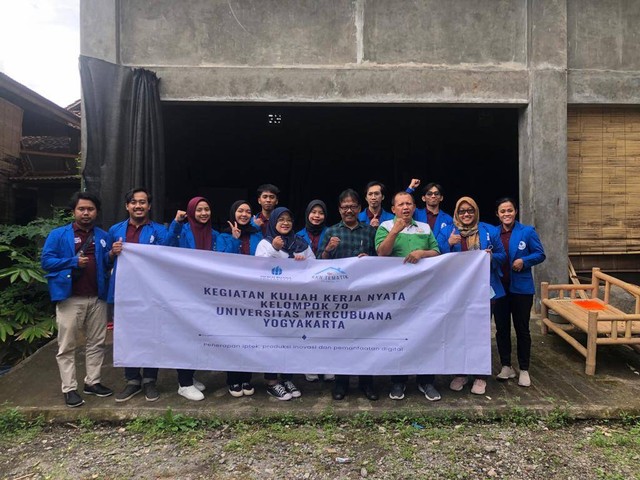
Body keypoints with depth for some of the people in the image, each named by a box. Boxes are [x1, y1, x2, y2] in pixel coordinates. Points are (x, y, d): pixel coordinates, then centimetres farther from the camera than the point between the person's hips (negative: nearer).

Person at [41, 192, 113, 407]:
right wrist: (73, 261, -15)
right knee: (67, 346, 1)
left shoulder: (103, 236, 11)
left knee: (96, 342, 11)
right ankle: (69, 389, 11)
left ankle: (92, 382, 24)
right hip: (70, 298, -3)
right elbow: (46, 261, -4)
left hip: (97, 297, 4)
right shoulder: (58, 234, 1)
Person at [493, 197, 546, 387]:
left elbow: (540, 254, -2)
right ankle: (506, 366, 23)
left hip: (521, 288, -3)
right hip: (498, 287, 3)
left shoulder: (527, 231, -3)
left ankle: (524, 370, 18)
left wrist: (524, 261, -18)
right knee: (502, 328, 10)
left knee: (522, 329, 6)